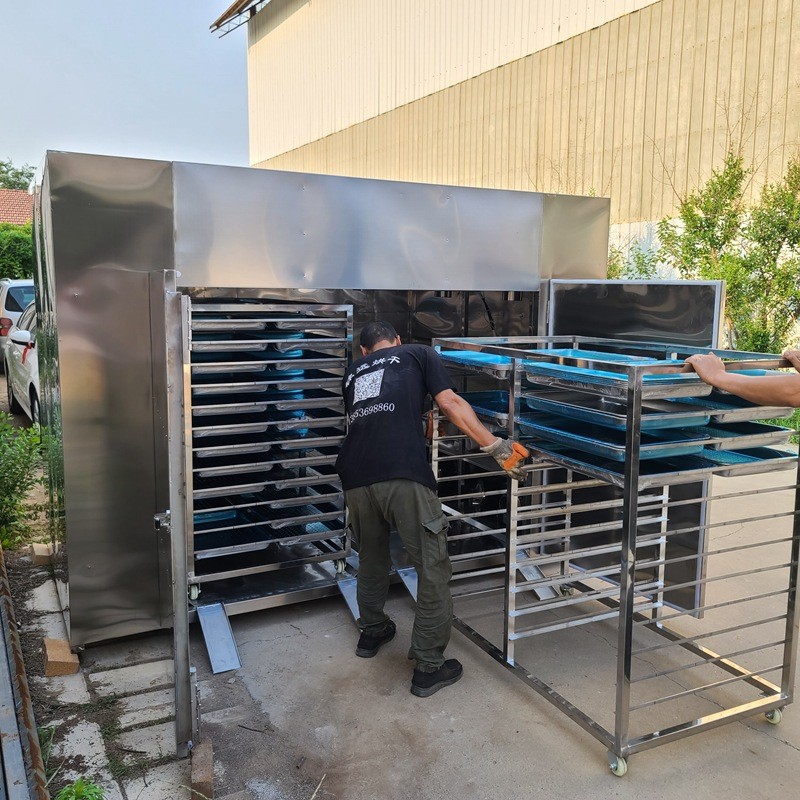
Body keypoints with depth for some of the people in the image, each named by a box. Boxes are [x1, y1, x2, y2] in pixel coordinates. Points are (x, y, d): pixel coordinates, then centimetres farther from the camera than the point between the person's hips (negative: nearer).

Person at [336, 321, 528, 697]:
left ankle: (371, 632, 45)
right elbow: (451, 404, 4)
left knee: (371, 560, 28)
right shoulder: (418, 354, 18)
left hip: (355, 477, 5)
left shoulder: (352, 373, 29)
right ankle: (429, 668, 13)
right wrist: (496, 446, 2)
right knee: (433, 570, 7)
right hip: (403, 475, -5)